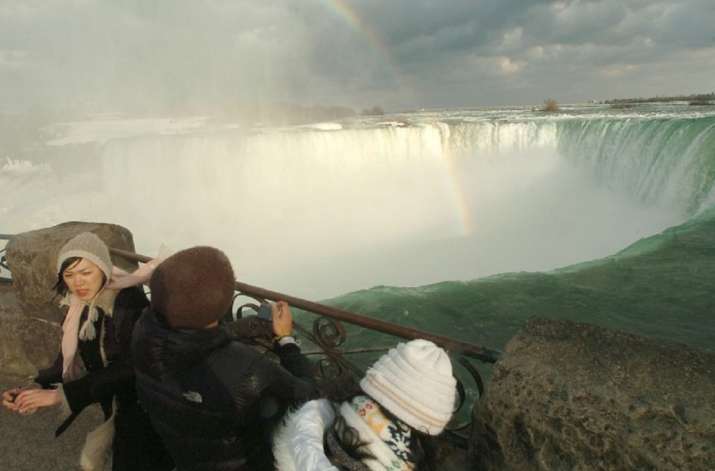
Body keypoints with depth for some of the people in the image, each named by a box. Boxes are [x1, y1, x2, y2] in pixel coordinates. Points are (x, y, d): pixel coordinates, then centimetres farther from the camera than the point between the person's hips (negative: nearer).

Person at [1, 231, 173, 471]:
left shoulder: (129, 300, -25)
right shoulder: (78, 307, -1)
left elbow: (127, 367, -28)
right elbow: (69, 359, -1)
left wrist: (61, 395, -29)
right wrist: (36, 389, -18)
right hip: (119, 403, 7)